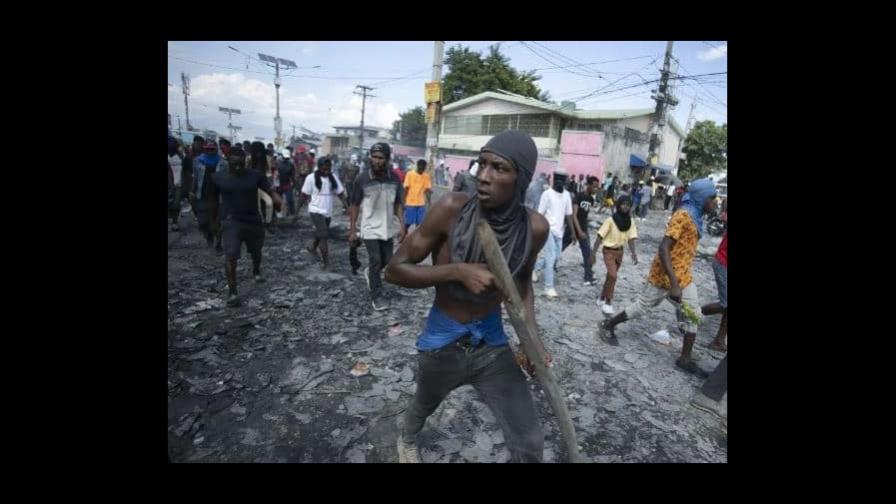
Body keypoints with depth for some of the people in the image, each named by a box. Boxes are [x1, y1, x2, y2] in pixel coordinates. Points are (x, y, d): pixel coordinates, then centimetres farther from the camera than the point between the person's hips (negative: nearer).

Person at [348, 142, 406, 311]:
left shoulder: (394, 179, -5)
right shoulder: (362, 179, -13)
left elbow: (398, 204, 3)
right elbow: (355, 206, -5)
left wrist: (402, 225, -5)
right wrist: (352, 230, -6)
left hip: (387, 229, 4)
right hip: (370, 229, -4)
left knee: (387, 261, 15)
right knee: (375, 262, 0)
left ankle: (369, 272, 46)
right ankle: (376, 297, 16)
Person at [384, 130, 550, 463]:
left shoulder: (534, 228, -15)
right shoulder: (452, 208, -24)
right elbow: (395, 269, -19)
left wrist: (531, 331, -6)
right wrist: (458, 271, -31)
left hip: (492, 343, 2)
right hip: (442, 342, -1)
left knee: (530, 445, 4)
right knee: (425, 405, 29)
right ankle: (407, 440, 65)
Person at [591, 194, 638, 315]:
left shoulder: (630, 221, -2)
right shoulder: (610, 220, -17)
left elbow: (631, 238, -1)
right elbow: (600, 237, -15)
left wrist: (633, 253, -15)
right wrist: (593, 253, -17)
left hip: (620, 251, 5)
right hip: (609, 251, -5)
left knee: (610, 276, 15)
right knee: (613, 276, -17)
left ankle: (601, 299, 31)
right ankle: (608, 302, -1)